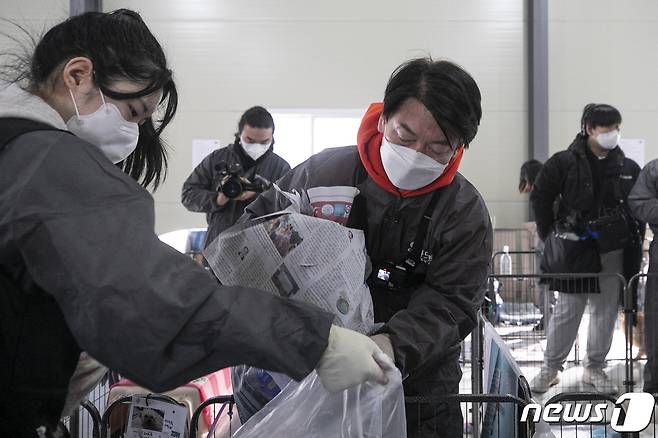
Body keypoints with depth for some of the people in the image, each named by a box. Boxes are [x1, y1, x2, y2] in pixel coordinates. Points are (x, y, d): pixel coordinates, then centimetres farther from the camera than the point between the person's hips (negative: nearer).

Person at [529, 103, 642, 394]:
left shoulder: (628, 168, 6)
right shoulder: (564, 163, -5)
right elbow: (540, 196, -1)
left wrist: (634, 241, 6)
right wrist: (550, 236, -2)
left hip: (614, 253, 4)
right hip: (575, 251, -3)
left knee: (606, 312, 9)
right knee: (567, 313, 2)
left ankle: (595, 369, 23)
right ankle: (550, 368, 16)